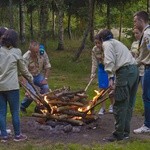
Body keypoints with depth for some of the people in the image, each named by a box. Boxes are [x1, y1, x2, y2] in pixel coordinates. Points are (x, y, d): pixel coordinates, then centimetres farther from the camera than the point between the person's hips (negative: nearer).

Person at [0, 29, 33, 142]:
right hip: (11, 86, -3)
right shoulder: (16, 52, -6)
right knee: (15, 111, 7)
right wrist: (30, 77, 23)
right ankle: (17, 135, 17)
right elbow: (23, 68, 6)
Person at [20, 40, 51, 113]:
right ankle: (22, 107, 8)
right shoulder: (25, 58, -31)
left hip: (38, 75, 4)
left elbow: (47, 66, -2)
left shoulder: (42, 53, -18)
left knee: (46, 88, -18)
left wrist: (45, 78, -10)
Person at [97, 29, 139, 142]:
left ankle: (119, 134, -2)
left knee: (120, 105, -5)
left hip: (125, 71, -9)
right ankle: (126, 132, 20)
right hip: (135, 69, 9)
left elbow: (110, 61, -12)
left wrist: (110, 77, -19)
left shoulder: (107, 44, 5)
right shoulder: (117, 43, 32)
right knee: (129, 104, 14)